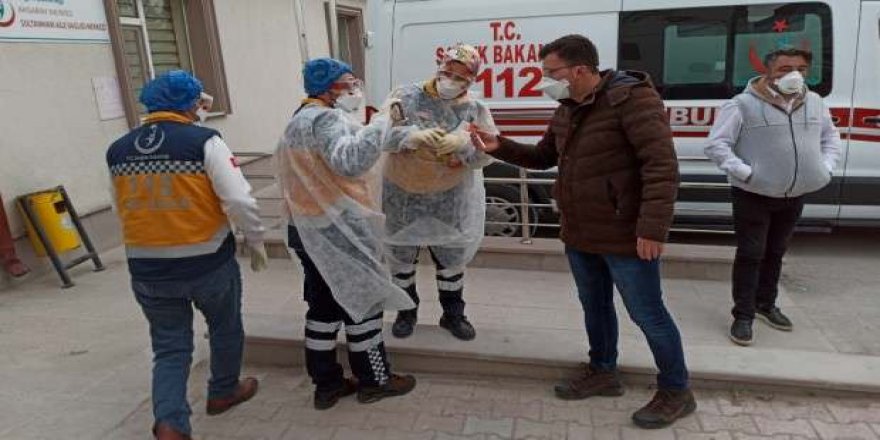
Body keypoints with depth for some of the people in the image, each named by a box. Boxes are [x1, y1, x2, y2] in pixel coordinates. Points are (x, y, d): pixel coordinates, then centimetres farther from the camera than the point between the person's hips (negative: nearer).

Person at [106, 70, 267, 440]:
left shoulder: (117, 151, 3)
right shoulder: (204, 141, -14)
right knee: (225, 329, 22)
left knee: (169, 348, 16)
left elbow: (122, 210, 13)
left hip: (146, 268, 4)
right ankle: (223, 392, 42)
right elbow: (239, 201, -20)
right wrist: (256, 243, -5)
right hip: (209, 263, -3)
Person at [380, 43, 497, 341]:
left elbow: (487, 153, -12)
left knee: (452, 258, 13)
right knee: (401, 257, 14)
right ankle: (407, 311, 36)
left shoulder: (476, 110, -4)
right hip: (402, 196, -1)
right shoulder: (407, 97, -11)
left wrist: (463, 143, -33)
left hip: (449, 200, 1)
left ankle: (453, 314, 34)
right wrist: (413, 137, -38)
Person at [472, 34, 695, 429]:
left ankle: (676, 393, 24)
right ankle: (603, 373, 40)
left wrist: (652, 229, -28)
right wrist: (500, 147, 6)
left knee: (647, 314, 4)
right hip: (579, 235, 8)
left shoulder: (632, 98, -17)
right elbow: (543, 157, 21)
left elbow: (662, 166, -23)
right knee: (594, 305, 20)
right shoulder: (567, 110, 9)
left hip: (625, 236, -8)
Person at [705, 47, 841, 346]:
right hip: (753, 196, -6)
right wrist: (744, 172, -23)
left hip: (794, 197, 6)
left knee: (776, 253, 18)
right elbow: (716, 145, -16)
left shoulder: (815, 103, 7)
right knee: (750, 255, -2)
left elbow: (831, 138, 20)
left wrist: (826, 168, 4)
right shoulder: (743, 104, -14)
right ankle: (743, 316, 8)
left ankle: (766, 305, 35)